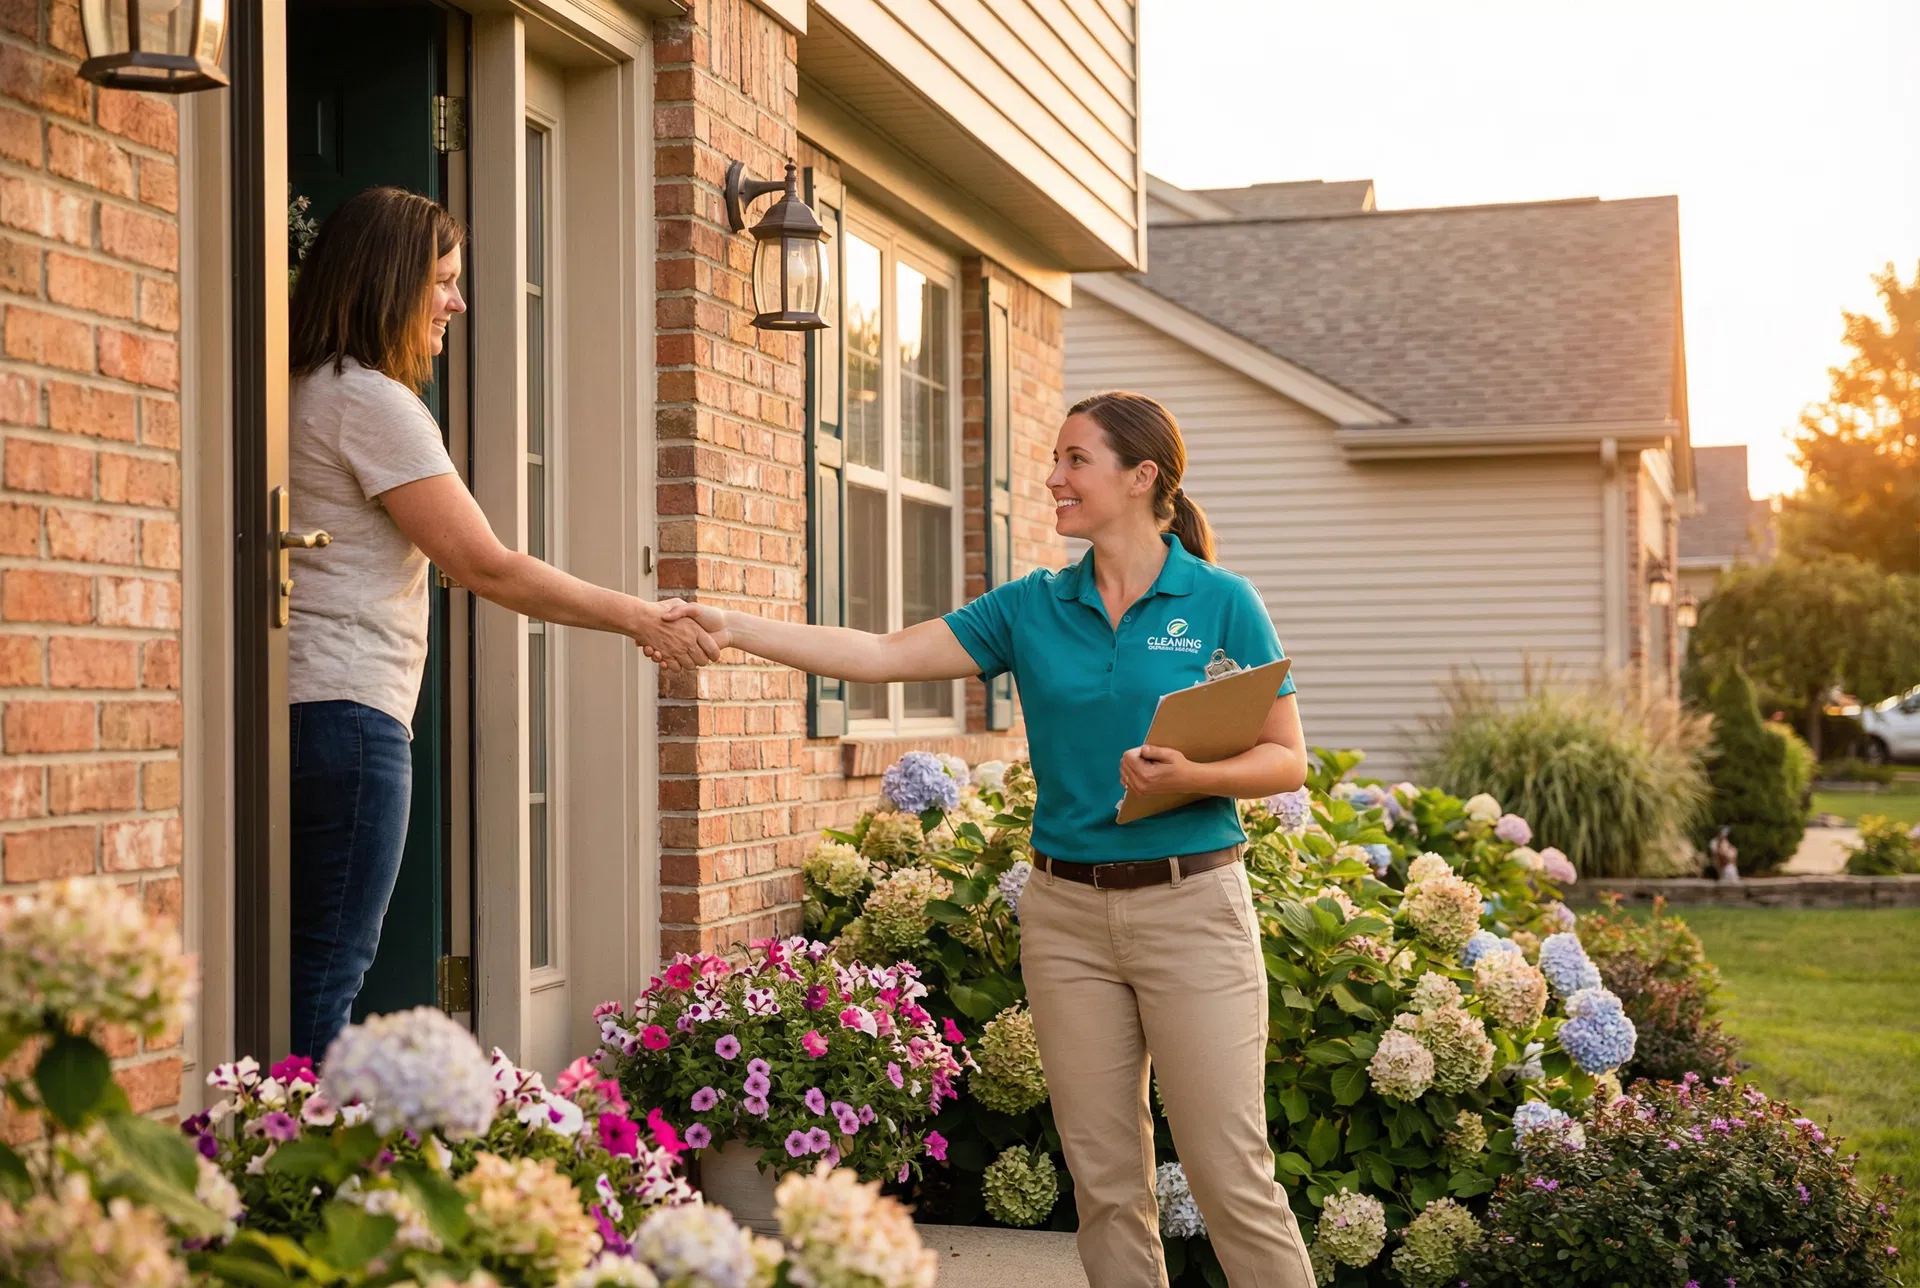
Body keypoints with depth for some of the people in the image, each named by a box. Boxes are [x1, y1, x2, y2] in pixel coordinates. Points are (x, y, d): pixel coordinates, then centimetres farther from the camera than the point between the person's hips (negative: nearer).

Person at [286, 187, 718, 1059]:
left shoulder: (307, 391, 19)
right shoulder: (372, 401, -11)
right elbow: (487, 568, -12)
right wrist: (638, 618, -6)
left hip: (303, 713, 10)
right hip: (346, 712, -10)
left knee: (319, 963, 9)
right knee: (329, 964, -7)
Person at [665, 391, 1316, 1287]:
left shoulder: (1222, 604, -2)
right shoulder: (1032, 608, 7)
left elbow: (1288, 761, -1)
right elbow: (882, 656, 1)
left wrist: (1193, 776, -20)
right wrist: (730, 629, -7)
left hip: (1189, 904, -4)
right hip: (1065, 912, 4)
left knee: (1231, 1173, -3)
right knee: (1104, 1180, 8)